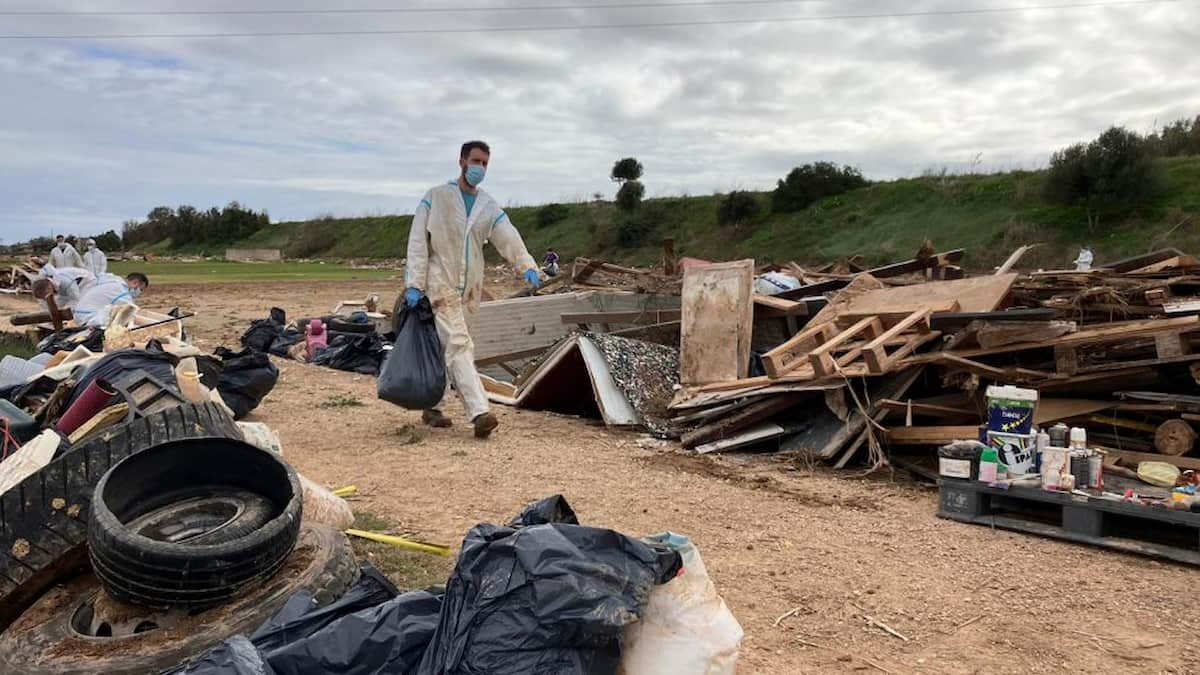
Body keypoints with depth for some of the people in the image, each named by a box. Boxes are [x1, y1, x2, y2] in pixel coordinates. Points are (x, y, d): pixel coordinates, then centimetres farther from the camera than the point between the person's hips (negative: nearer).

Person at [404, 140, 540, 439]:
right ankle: (479, 412, -20)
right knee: (459, 345, -13)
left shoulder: (489, 206, 10)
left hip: (470, 289, 5)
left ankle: (433, 407, 25)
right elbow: (418, 242, -6)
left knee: (447, 348, 13)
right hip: (441, 284, -5)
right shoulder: (436, 198, -2)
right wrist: (414, 284, -14)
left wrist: (527, 266, -21)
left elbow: (509, 238, -3)